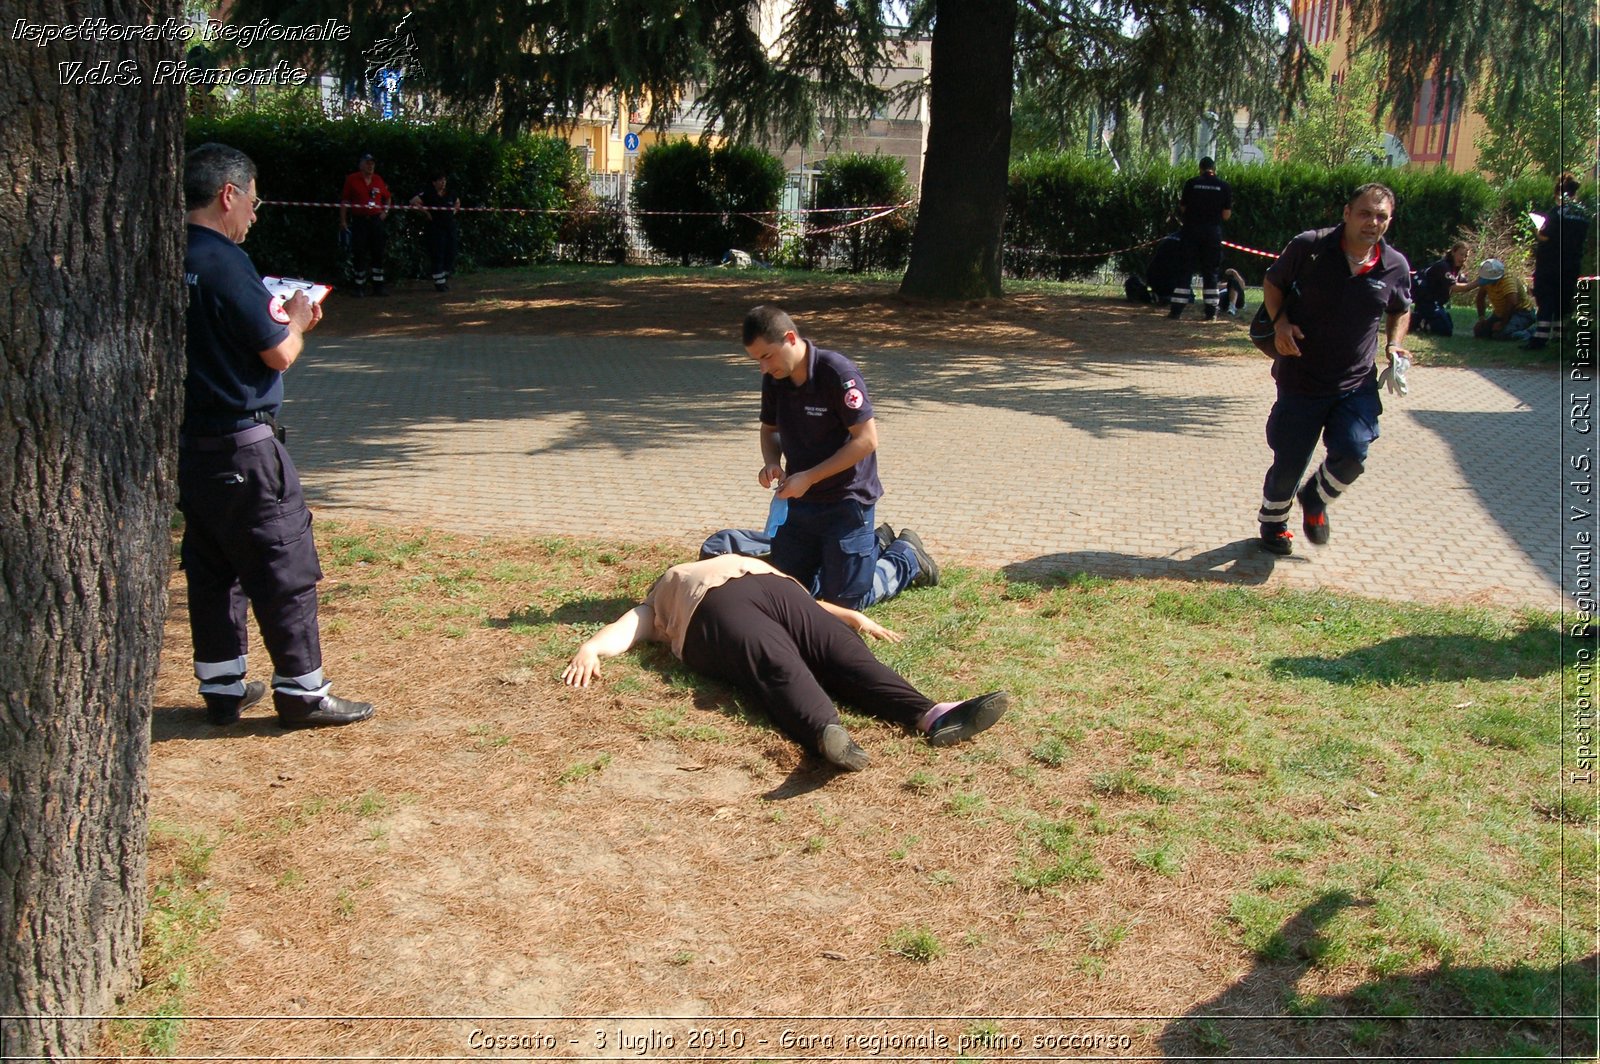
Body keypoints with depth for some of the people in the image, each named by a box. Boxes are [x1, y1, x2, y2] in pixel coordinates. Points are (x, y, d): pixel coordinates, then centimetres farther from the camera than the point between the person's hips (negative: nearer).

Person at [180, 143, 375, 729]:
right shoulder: (224, 262, -18)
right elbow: (279, 353, -16)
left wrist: (279, 318, 13)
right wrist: (298, 322, 3)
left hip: (188, 439, 9)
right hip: (242, 447, -8)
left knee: (211, 567, 16)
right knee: (285, 568, 1)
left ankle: (222, 686, 24)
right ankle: (301, 691, 8)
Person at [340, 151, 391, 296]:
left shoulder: (379, 181, 10)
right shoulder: (352, 180, 0)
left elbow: (387, 198, 25)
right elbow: (344, 201, 1)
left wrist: (385, 211, 10)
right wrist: (343, 221, -4)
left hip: (376, 220, 3)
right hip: (359, 221, -3)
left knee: (378, 253, 3)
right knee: (360, 255, -2)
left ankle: (378, 286, 9)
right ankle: (360, 287, 5)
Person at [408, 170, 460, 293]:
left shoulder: (450, 194, 11)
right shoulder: (428, 194, -6)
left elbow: (457, 203, 31)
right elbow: (414, 201, -15)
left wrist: (453, 211, 13)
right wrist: (425, 212, -14)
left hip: (450, 227, 6)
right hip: (435, 228, -6)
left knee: (450, 254, 6)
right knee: (437, 256, -5)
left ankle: (445, 280, 21)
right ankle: (439, 283, 0)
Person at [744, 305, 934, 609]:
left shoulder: (838, 373, -21)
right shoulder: (774, 379, 0)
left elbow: (867, 440, -22)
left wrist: (809, 477, -23)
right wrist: (771, 461, -6)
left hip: (846, 501, -7)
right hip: (799, 502, 7)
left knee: (846, 601, -5)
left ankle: (906, 555, 24)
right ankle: (871, 544, 28)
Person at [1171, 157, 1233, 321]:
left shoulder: (1191, 184, -2)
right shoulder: (1225, 186, 0)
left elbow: (1183, 209, 1)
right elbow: (1226, 215, 0)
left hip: (1191, 231, 0)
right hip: (1213, 232, 0)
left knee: (1186, 269, 3)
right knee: (1211, 271, 7)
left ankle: (1176, 310, -1)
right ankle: (1211, 312, 5)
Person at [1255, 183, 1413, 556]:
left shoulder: (1395, 267, -2)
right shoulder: (1309, 247, -11)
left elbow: (1401, 311, 18)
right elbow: (1272, 283, 4)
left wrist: (1394, 343, -1)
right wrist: (1280, 322, -13)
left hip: (1357, 384, 2)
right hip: (1301, 380, -2)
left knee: (1352, 454, -15)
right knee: (1289, 464, 6)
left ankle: (1315, 498, 19)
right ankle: (1273, 524, 36)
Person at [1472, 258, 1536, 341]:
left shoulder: (1508, 280, -30)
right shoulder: (1487, 278, -5)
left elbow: (1512, 303, -40)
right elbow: (1481, 297, 11)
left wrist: (1502, 323, -31)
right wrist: (1481, 318, 3)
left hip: (1521, 313, -9)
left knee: (1502, 333, -33)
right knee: (1478, 331, 0)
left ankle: (1529, 333, -8)